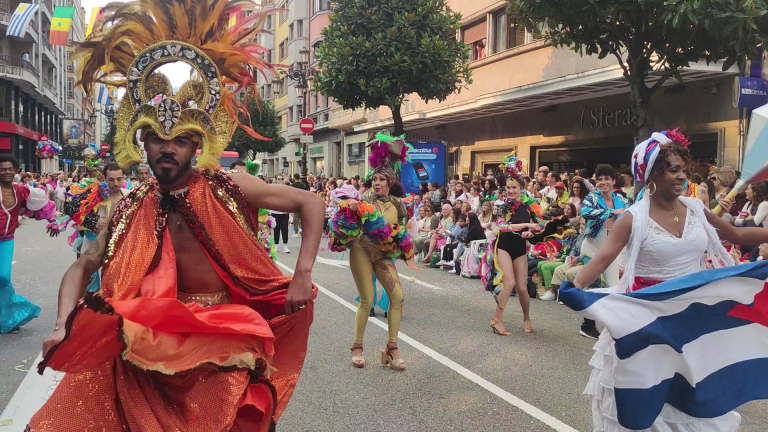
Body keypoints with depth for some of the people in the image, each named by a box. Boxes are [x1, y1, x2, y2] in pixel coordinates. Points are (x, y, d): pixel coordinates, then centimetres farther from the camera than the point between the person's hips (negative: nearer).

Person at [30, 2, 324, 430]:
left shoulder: (228, 188, -10)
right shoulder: (131, 210, -1)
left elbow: (311, 202, -8)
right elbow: (81, 268, 9)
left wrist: (302, 276, -14)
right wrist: (63, 327, -8)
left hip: (226, 341, -3)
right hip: (152, 343, 3)